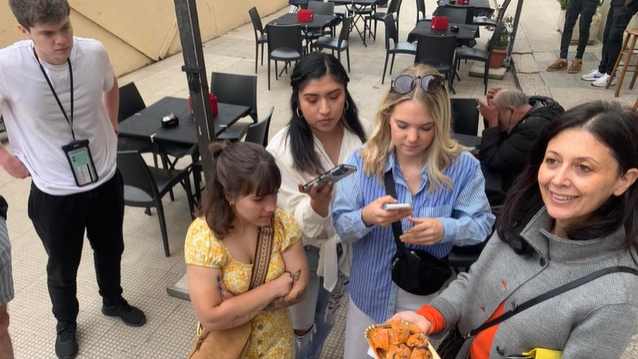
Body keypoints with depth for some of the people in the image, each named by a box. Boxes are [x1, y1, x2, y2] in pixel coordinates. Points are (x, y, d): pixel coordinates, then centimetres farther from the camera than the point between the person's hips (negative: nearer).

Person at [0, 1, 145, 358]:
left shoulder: (94, 52, -14)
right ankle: (66, 325, 47)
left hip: (106, 179, 3)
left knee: (110, 249, 24)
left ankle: (113, 300, 53)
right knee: (63, 267, 18)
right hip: (54, 194, -2)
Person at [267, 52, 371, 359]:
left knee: (327, 316, 29)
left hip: (345, 243, 4)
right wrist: (318, 201, -45)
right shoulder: (282, 149, -26)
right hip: (304, 253, -4)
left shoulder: (363, 132, -16)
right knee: (300, 329, 18)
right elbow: (298, 227, -25)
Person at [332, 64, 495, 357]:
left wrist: (445, 229, -30)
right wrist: (366, 217, -36)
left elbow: (482, 225, -10)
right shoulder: (362, 160, -13)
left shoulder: (463, 166, -14)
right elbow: (340, 227, -13)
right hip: (371, 294, 1)